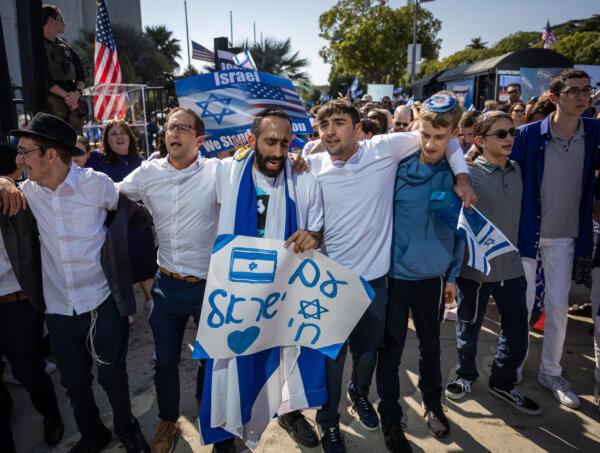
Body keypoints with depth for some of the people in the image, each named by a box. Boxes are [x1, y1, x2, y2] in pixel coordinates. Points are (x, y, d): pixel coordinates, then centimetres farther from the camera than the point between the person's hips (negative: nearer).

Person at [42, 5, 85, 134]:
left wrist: (77, 92, -6)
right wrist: (66, 95, -14)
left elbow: (81, 76, 13)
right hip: (51, 102, -6)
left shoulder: (65, 47, 20)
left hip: (73, 103, 6)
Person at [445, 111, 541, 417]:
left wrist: (517, 252, 15)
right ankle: (466, 374, 37)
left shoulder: (516, 170, 5)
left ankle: (503, 382, 35)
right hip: (475, 266, -5)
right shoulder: (468, 174, -13)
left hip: (511, 266, 5)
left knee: (518, 330, 13)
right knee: (469, 326, 13)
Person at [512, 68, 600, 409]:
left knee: (559, 306, 10)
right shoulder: (529, 135, -12)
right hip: (528, 231, -3)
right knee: (523, 302, 7)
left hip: (565, 235, 3)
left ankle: (551, 372, 27)